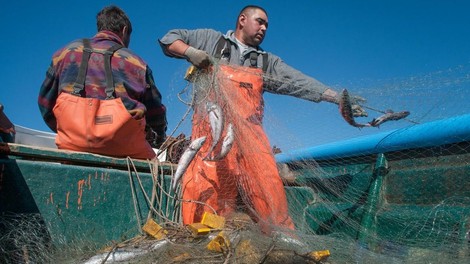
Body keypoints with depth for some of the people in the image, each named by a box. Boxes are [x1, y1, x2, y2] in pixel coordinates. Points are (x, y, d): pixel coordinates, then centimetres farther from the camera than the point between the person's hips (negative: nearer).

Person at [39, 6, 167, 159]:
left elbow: (45, 101, 21)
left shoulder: (67, 51, 18)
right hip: (120, 145, -1)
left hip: (73, 142, 2)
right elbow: (155, 111, 17)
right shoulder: (135, 61, 13)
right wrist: (159, 138, 37)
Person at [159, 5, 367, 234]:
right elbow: (169, 39, 21)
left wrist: (340, 100, 4)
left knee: (267, 186, -12)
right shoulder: (211, 40, 19)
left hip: (249, 133, 3)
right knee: (203, 189, -15)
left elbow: (301, 82, 14)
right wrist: (190, 52, -1)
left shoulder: (267, 62, 24)